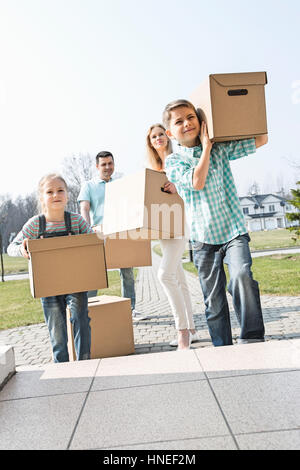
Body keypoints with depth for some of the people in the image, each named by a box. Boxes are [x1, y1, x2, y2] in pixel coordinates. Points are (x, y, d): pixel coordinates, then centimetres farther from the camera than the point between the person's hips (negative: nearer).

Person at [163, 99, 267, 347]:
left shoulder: (221, 148, 8)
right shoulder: (173, 161, 3)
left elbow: (261, 140, 11)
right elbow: (197, 182, -15)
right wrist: (206, 147, -7)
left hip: (234, 231, 0)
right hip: (204, 239, 0)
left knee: (242, 275, -27)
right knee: (214, 301, 5)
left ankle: (253, 338, -16)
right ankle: (223, 349, 19)